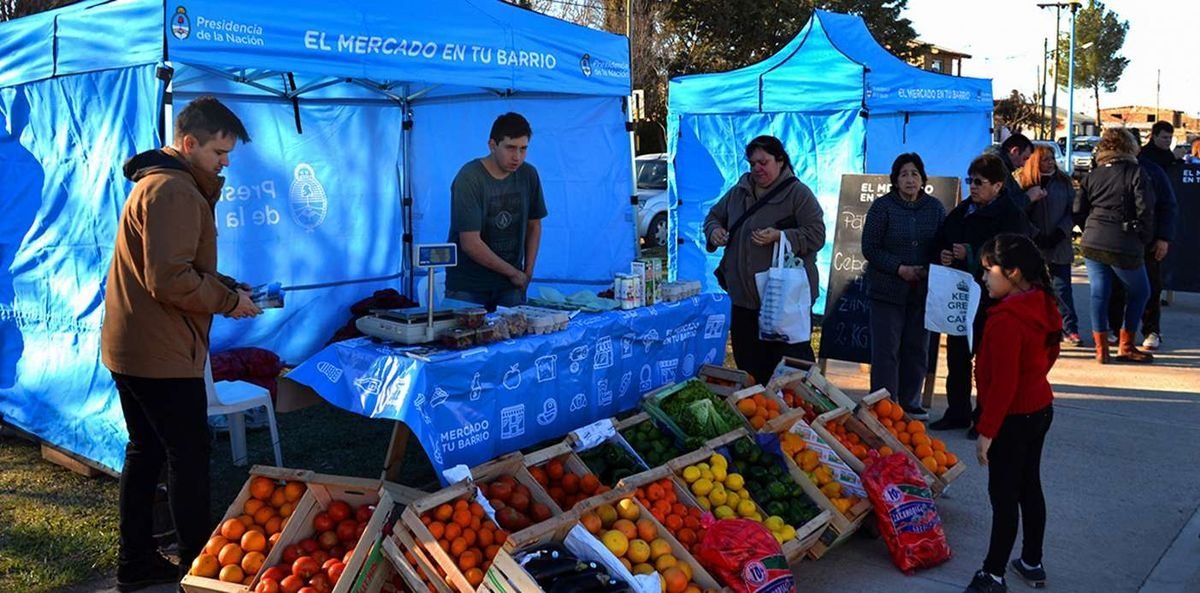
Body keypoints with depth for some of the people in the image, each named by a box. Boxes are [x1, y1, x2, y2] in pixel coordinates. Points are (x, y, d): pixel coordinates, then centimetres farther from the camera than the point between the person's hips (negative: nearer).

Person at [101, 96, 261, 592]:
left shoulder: (155, 182, 16)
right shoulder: (175, 192, -18)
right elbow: (170, 281, -25)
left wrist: (224, 287, 7)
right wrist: (229, 300, -12)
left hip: (129, 346, 10)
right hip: (163, 353, -10)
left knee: (145, 451, 17)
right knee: (189, 457, 0)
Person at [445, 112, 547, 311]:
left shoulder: (528, 175, 1)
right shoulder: (469, 179, -15)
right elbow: (471, 244, -19)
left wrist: (528, 272, 6)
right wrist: (514, 273, -10)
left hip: (510, 287, 4)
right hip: (467, 288, -4)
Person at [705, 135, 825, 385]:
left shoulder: (798, 193, -5)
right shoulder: (738, 192, 12)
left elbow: (816, 235, -11)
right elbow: (714, 215, 25)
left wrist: (780, 236, -24)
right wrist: (714, 231, 2)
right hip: (744, 298, 6)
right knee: (749, 366, 11)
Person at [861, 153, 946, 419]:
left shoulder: (935, 208, 6)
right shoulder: (883, 206, -4)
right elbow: (870, 248, -7)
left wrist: (929, 270, -9)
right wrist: (900, 269, -16)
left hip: (922, 291, 4)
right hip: (887, 290, -4)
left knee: (917, 350, 10)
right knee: (886, 350, -3)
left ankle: (909, 403, 22)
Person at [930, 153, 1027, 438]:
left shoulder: (1011, 216, -10)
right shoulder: (961, 211, 12)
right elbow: (941, 242, 19)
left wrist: (971, 255, -25)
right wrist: (943, 256, -3)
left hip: (991, 299, -7)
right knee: (956, 354, 14)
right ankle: (957, 412, 27)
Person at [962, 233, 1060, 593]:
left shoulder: (1006, 320, -26)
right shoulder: (1044, 306, 2)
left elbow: (1003, 383, -26)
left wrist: (986, 431, -19)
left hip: (1013, 418, -9)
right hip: (1040, 409, 9)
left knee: (1003, 495, 0)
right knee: (1029, 486, 19)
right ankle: (1032, 564, 31)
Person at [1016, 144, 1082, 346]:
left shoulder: (1063, 181, 6)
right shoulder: (1023, 182, -1)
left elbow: (1073, 210, 5)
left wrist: (1061, 232, -8)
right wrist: (1037, 236, -12)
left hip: (1058, 245, 1)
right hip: (1032, 246, -1)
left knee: (1062, 286, 0)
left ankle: (1070, 328, 3)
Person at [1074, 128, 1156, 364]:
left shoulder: (1092, 176, 8)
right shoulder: (1136, 173, -5)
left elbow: (1078, 212, 6)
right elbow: (1145, 210, -10)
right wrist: (1144, 239, 2)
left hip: (1092, 244, 4)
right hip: (1125, 246, -4)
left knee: (1099, 293, 8)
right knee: (1140, 292, 14)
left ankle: (1101, 349, 8)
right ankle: (1125, 346, 14)